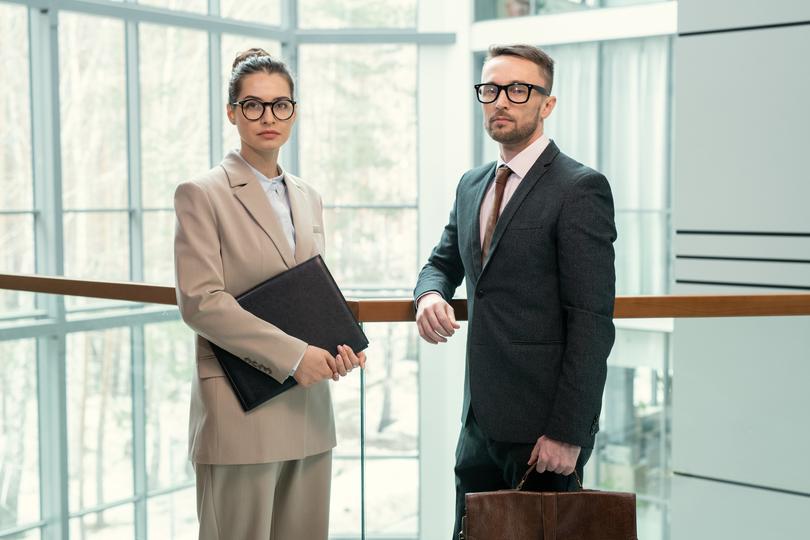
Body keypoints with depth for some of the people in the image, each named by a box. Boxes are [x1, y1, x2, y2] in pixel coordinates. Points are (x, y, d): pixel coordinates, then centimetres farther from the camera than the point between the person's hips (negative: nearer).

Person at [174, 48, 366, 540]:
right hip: (240, 411, -6)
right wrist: (292, 355, -17)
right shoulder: (202, 195, -5)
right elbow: (200, 300, -14)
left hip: (309, 407, 6)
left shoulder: (309, 199, 14)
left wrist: (341, 343, -1)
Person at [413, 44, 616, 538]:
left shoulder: (580, 188, -11)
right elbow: (443, 261, 25)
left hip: (542, 426, -7)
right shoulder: (472, 186, 13)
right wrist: (431, 295, 0)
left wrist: (568, 433, -18)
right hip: (480, 419, 7)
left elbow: (592, 322, -15)